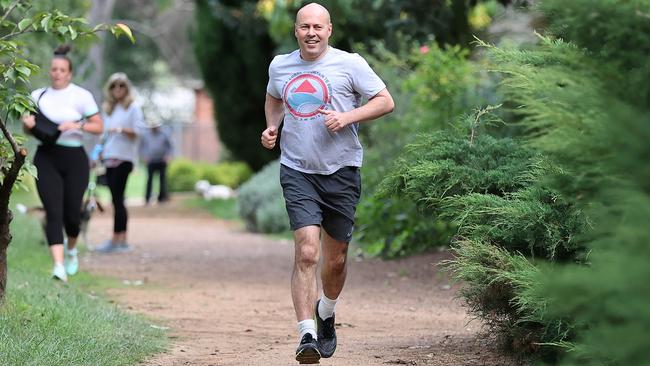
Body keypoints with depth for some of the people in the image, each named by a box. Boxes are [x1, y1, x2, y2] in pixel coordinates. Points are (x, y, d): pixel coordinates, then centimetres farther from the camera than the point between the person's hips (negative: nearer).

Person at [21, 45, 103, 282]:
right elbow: (28, 129, 18)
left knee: (72, 211, 3)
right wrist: (28, 123, -5)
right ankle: (59, 265, -20)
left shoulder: (81, 96, 0)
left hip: (74, 158, -1)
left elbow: (99, 127, -2)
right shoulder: (38, 96, 9)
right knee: (53, 211, -12)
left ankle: (71, 249, 36)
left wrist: (77, 125, -18)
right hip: (46, 157, 1)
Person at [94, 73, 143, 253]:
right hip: (109, 157, 6)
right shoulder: (108, 108, 20)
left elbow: (138, 131, -8)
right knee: (117, 199, 4)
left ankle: (116, 240, -13)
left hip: (124, 158, -6)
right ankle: (123, 241, 6)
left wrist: (121, 129, -24)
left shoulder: (133, 107, 1)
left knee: (117, 197, -12)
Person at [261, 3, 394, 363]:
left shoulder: (349, 64, -3)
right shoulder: (279, 66, 7)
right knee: (306, 253, -17)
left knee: (336, 259, 10)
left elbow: (386, 101, -1)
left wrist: (346, 118, -14)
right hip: (298, 172, 0)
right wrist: (272, 127, 8)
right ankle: (307, 335, -18)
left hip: (341, 171, 0)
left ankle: (326, 314, 40)